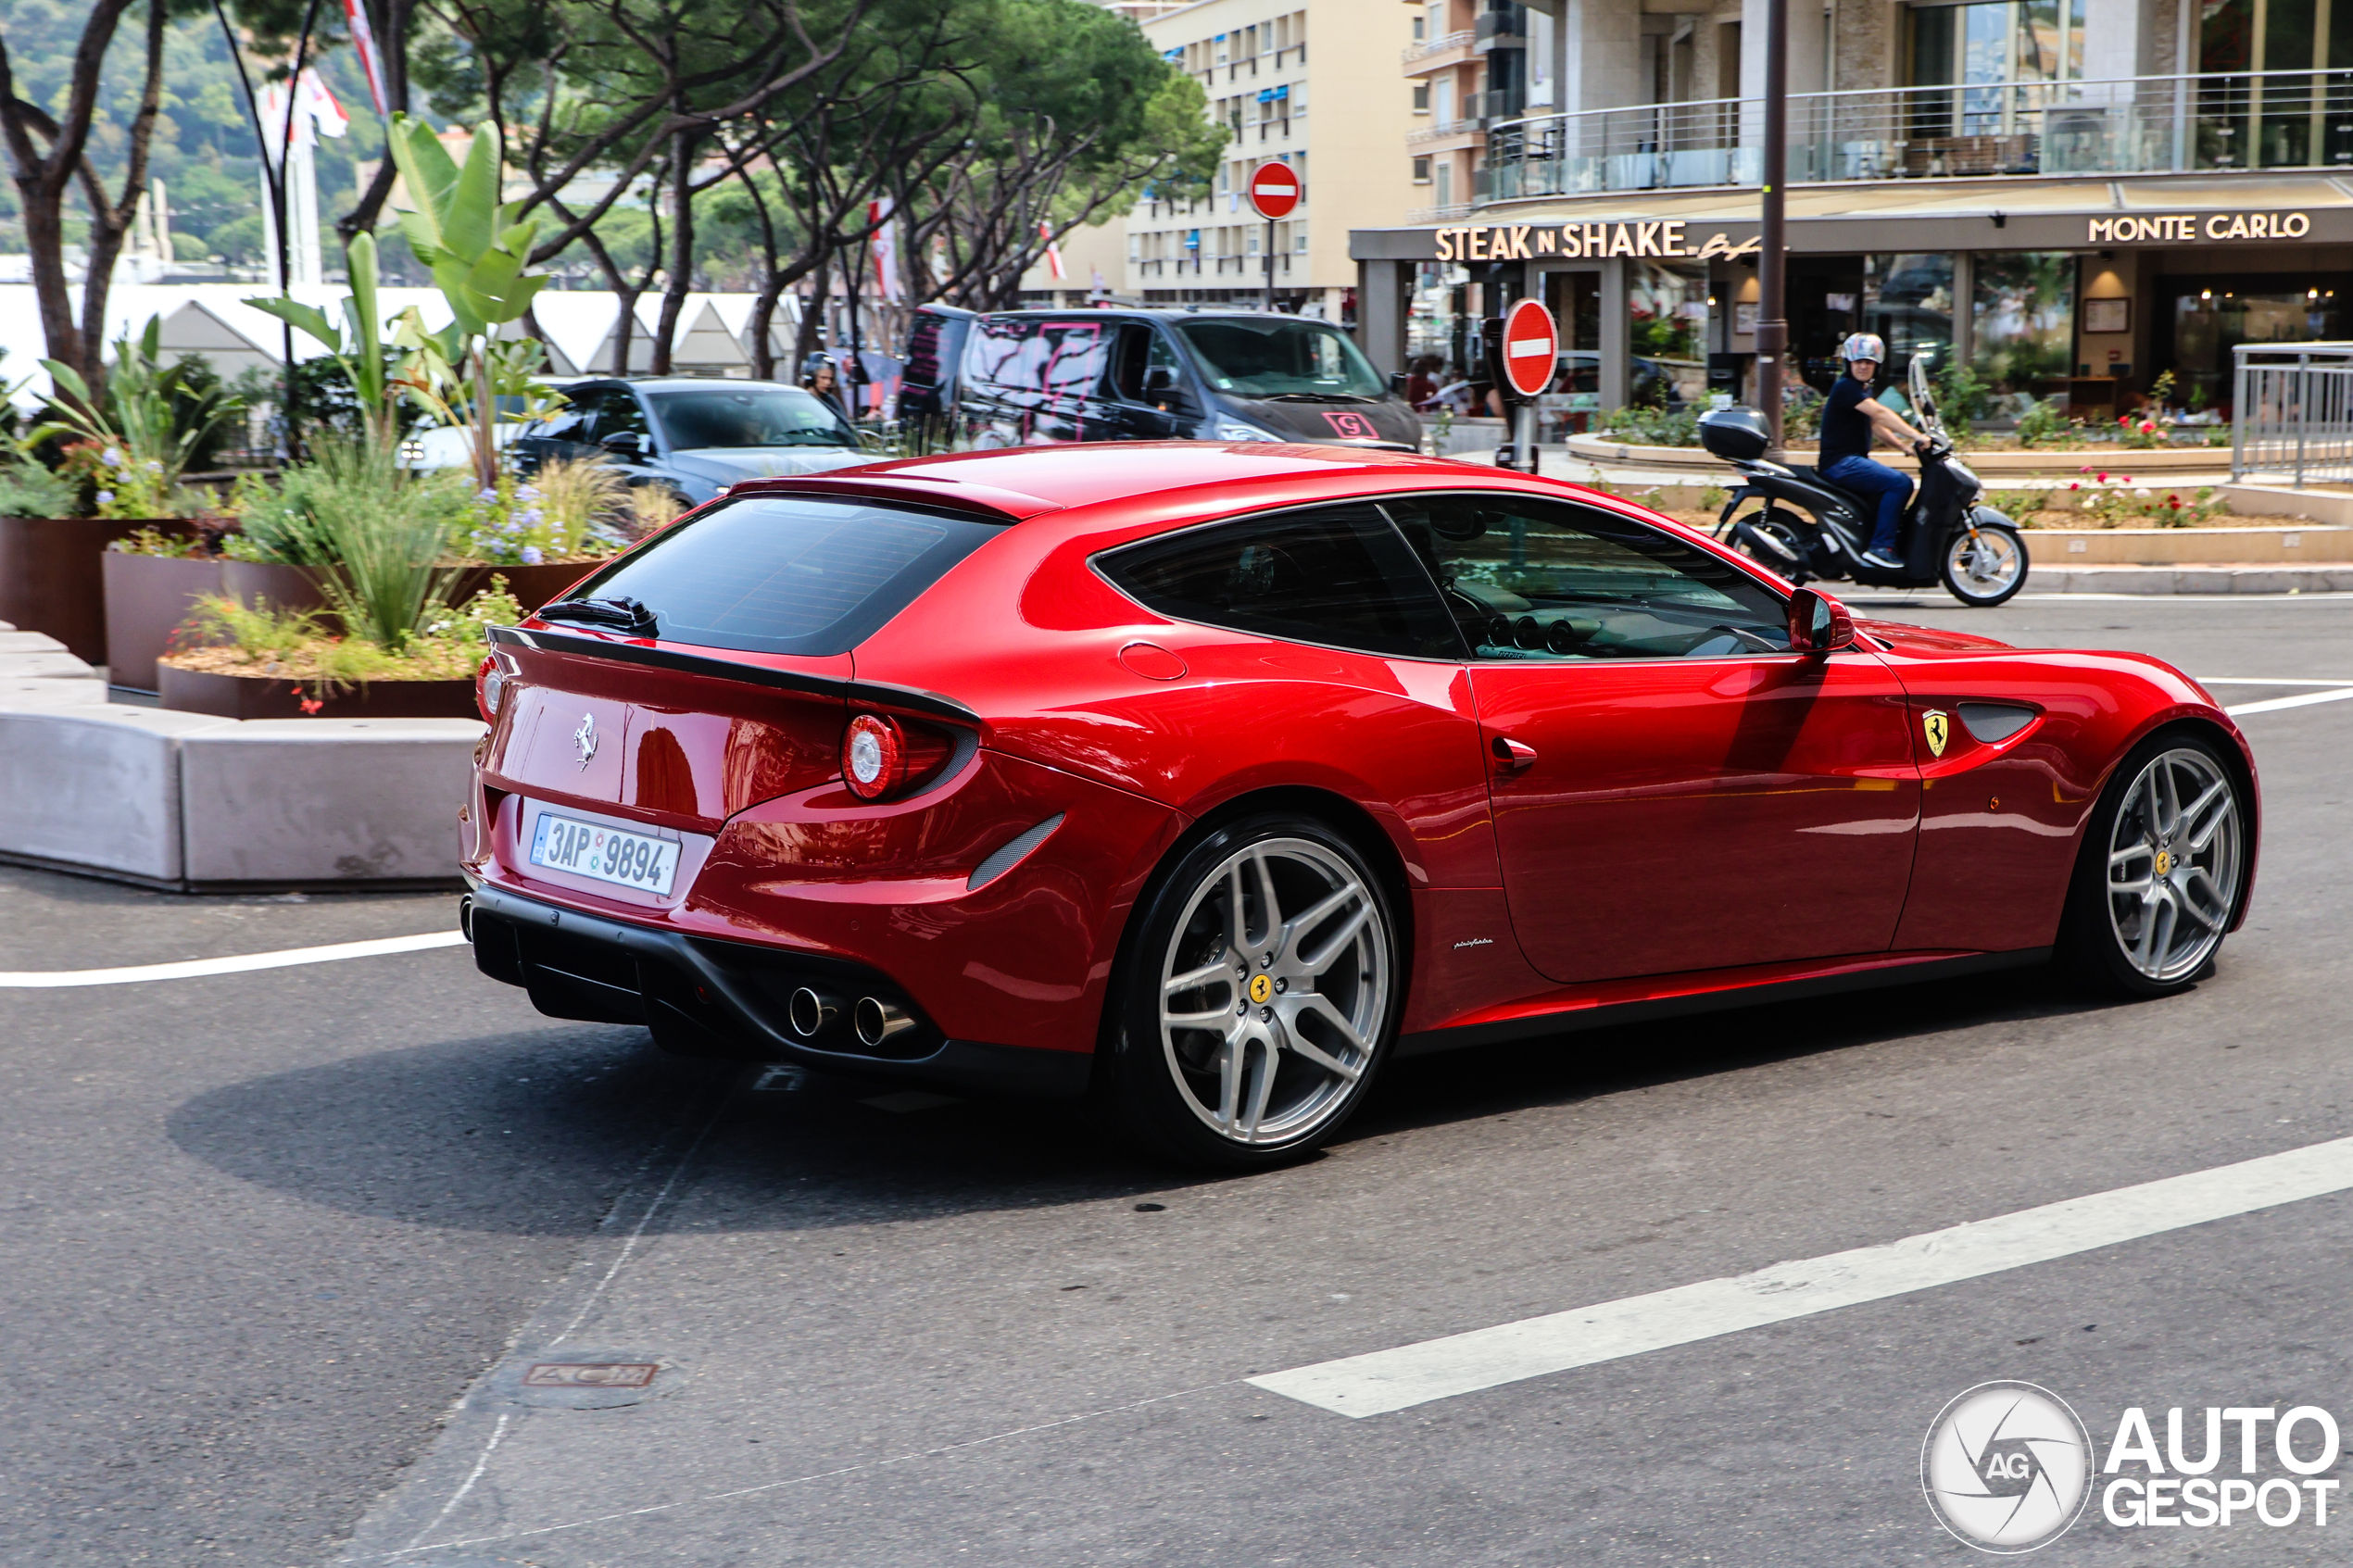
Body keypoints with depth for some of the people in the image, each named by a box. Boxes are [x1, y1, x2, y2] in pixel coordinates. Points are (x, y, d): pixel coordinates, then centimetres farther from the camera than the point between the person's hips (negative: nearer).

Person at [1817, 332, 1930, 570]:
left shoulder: (1862, 390, 20)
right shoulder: (1846, 387, -13)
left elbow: (1875, 425, 22)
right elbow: (1880, 412, -25)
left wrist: (1905, 445, 8)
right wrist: (1916, 436, -32)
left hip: (1854, 461, 11)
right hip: (1840, 463, -11)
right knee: (1899, 484, -23)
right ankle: (1880, 546, -22)